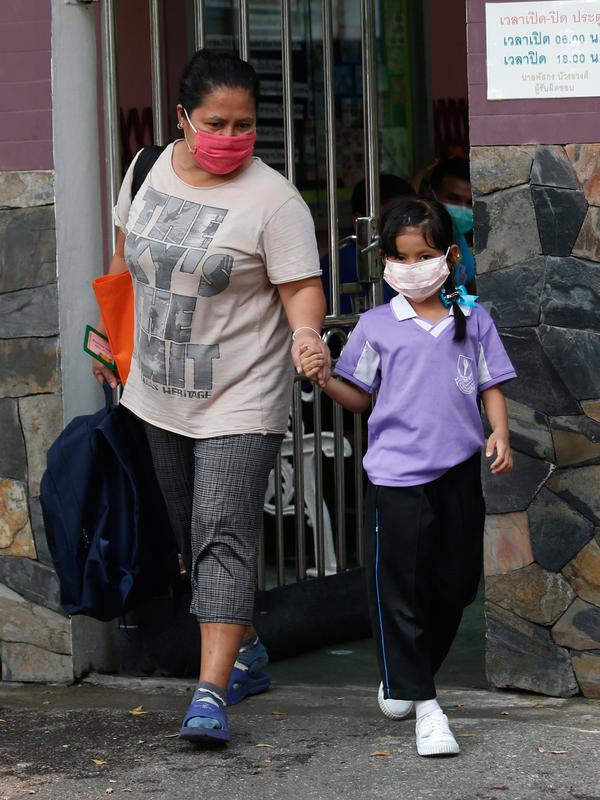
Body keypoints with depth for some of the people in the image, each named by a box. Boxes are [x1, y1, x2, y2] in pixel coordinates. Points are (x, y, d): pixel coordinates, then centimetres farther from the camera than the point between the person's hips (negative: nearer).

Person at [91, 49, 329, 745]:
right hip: (161, 397, 7)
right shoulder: (149, 168, 2)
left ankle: (211, 693, -17)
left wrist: (306, 335, -36)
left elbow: (301, 287, -16)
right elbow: (126, 253, 17)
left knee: (223, 536, -14)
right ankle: (246, 654, 33)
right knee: (192, 533, 16)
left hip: (239, 404, -6)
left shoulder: (272, 199, -15)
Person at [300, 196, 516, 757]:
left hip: (458, 473, 2)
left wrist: (500, 433, -6)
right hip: (397, 474, -2)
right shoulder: (376, 326, 1)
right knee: (399, 588, -5)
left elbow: (491, 386, 10)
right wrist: (322, 378, -11)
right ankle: (421, 701, 0)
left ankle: (409, 672, 31)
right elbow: (359, 397, 6)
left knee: (453, 584, 10)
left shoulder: (471, 319, 5)